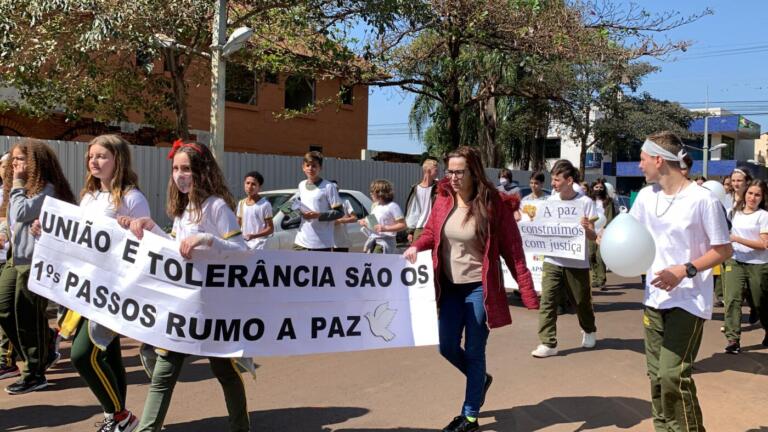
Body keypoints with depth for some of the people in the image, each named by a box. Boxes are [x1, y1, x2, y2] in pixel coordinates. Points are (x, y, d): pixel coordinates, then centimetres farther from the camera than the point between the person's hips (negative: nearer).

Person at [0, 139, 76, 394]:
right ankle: (44, 351, 25)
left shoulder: (47, 189, -12)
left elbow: (21, 213, -21)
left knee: (27, 317, -3)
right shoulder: (22, 188, 16)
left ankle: (34, 374, 11)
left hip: (35, 261, -9)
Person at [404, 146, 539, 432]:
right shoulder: (444, 200, -2)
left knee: (474, 352, 5)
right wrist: (416, 246, -11)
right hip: (450, 287, 5)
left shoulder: (494, 205, -15)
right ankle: (481, 379, 41)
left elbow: (512, 250, -12)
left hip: (479, 288, -5)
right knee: (447, 347, 10)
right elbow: (431, 233, 12)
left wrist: (527, 292, -15)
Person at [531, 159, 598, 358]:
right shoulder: (550, 201, 2)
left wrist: (587, 228, -28)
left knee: (582, 301, 15)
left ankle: (589, 331, 43)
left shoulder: (585, 202, -8)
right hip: (552, 261, 2)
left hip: (577, 263, -2)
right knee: (547, 301, -8)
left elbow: (593, 237, -7)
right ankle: (548, 343, -4)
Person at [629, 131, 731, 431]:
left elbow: (724, 250, -9)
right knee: (657, 375, 12)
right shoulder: (646, 196, 4)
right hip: (655, 299, 6)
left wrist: (684, 270, -20)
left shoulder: (702, 200, -14)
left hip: (689, 301, -6)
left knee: (672, 374, -13)